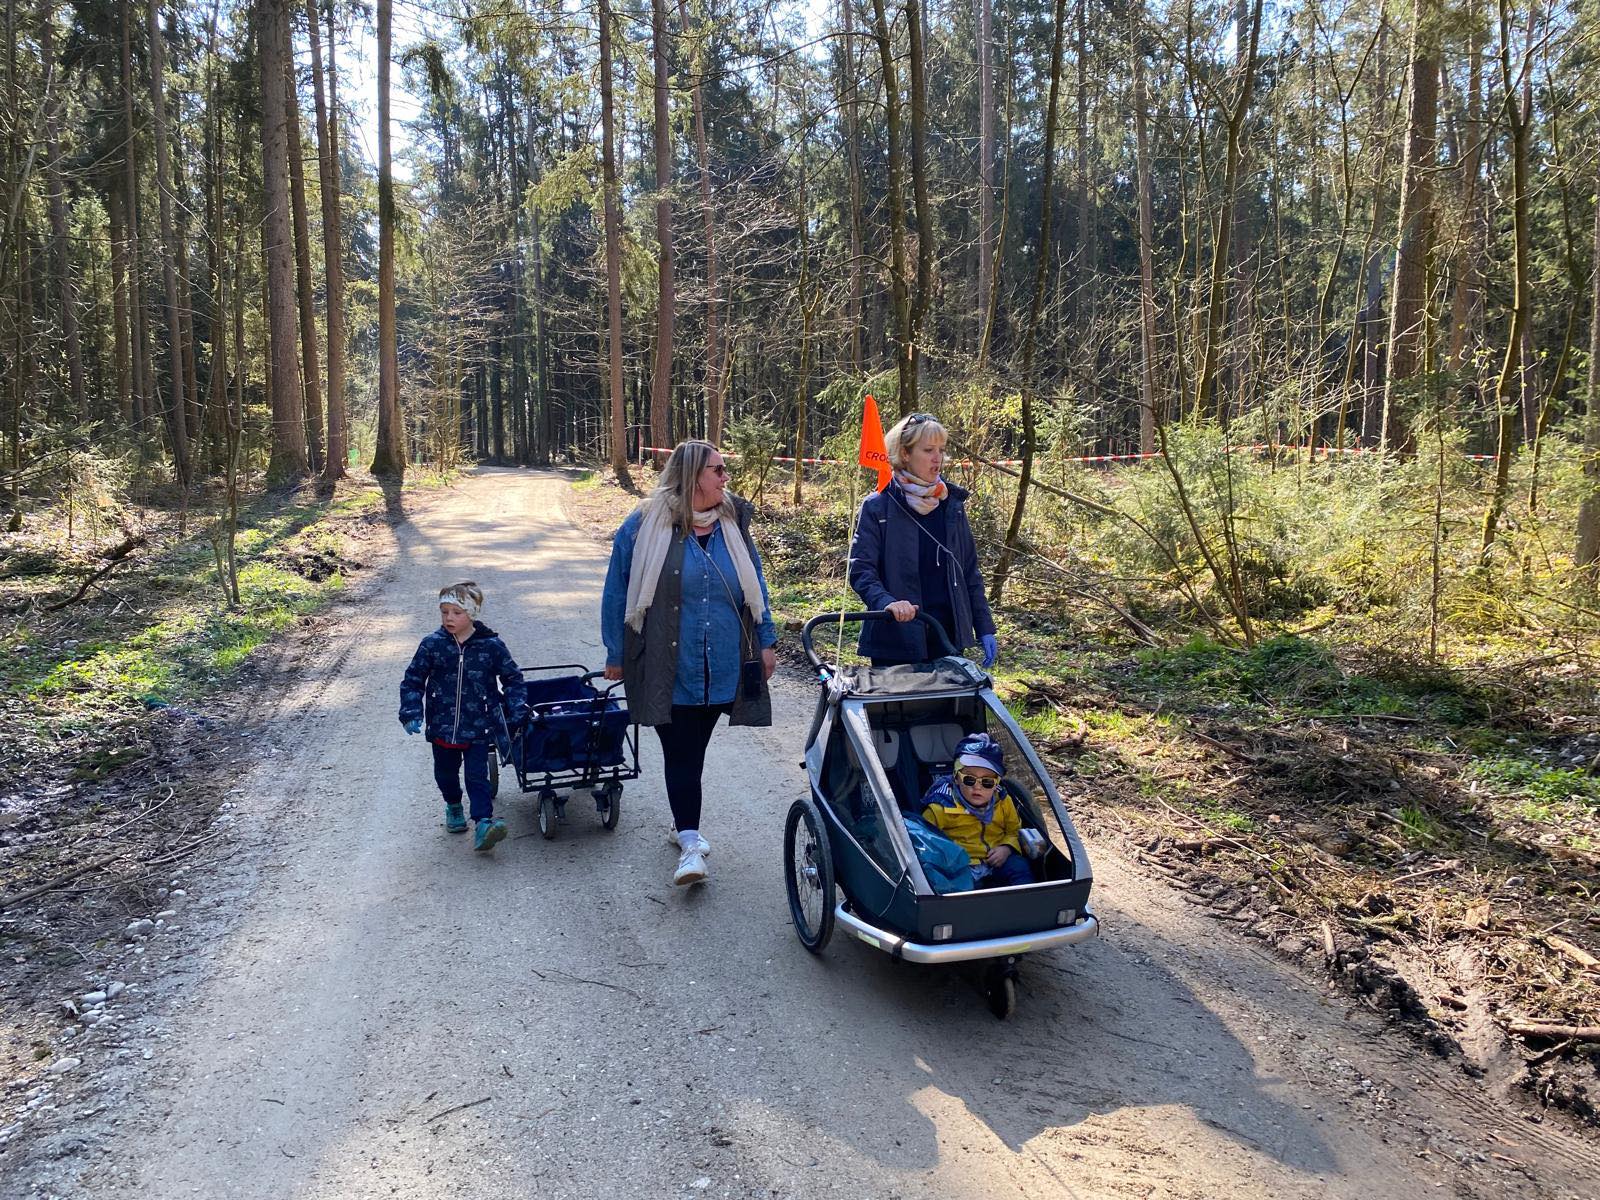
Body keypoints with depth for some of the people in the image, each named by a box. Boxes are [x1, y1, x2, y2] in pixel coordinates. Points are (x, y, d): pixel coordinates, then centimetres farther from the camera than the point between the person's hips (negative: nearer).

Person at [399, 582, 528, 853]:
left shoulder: (491, 645, -9)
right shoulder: (432, 645, -6)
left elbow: (513, 678, 3)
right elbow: (413, 680, 3)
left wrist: (518, 710, -7)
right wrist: (411, 713, -7)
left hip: (478, 728, -2)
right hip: (442, 726, 3)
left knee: (477, 775, -6)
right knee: (446, 772, 20)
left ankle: (483, 823, -6)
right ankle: (453, 806, 45)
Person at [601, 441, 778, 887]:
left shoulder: (732, 524, 6)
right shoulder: (645, 527, -5)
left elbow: (755, 585, 15)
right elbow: (617, 593, 2)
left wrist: (766, 641, 12)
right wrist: (616, 655, 3)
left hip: (722, 669, 4)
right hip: (669, 669, -3)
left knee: (693, 749, 14)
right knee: (681, 751, -4)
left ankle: (684, 821, 32)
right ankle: (690, 842, 0)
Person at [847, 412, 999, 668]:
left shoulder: (952, 503, 7)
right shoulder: (877, 506, -5)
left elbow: (969, 571, 12)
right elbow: (860, 570, -9)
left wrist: (985, 630, 7)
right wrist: (887, 602, -28)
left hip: (948, 636, 4)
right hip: (895, 641, -4)